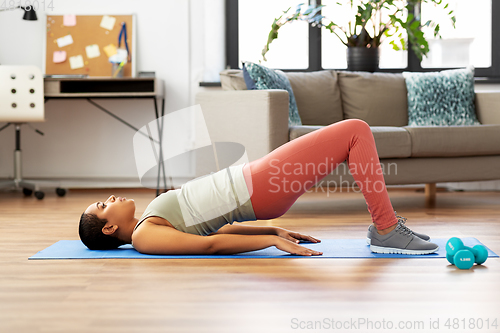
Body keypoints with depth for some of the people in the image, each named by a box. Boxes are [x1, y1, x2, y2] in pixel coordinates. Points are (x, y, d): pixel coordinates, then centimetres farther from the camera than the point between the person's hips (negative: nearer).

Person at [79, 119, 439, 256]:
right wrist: (274, 240, -20)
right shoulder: (144, 236, -10)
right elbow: (210, 244, -18)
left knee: (354, 133, 9)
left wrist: (274, 230, 16)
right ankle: (387, 231, -8)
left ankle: (384, 225, 14)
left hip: (255, 181, 9)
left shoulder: (149, 223, 17)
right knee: (357, 131, -9)